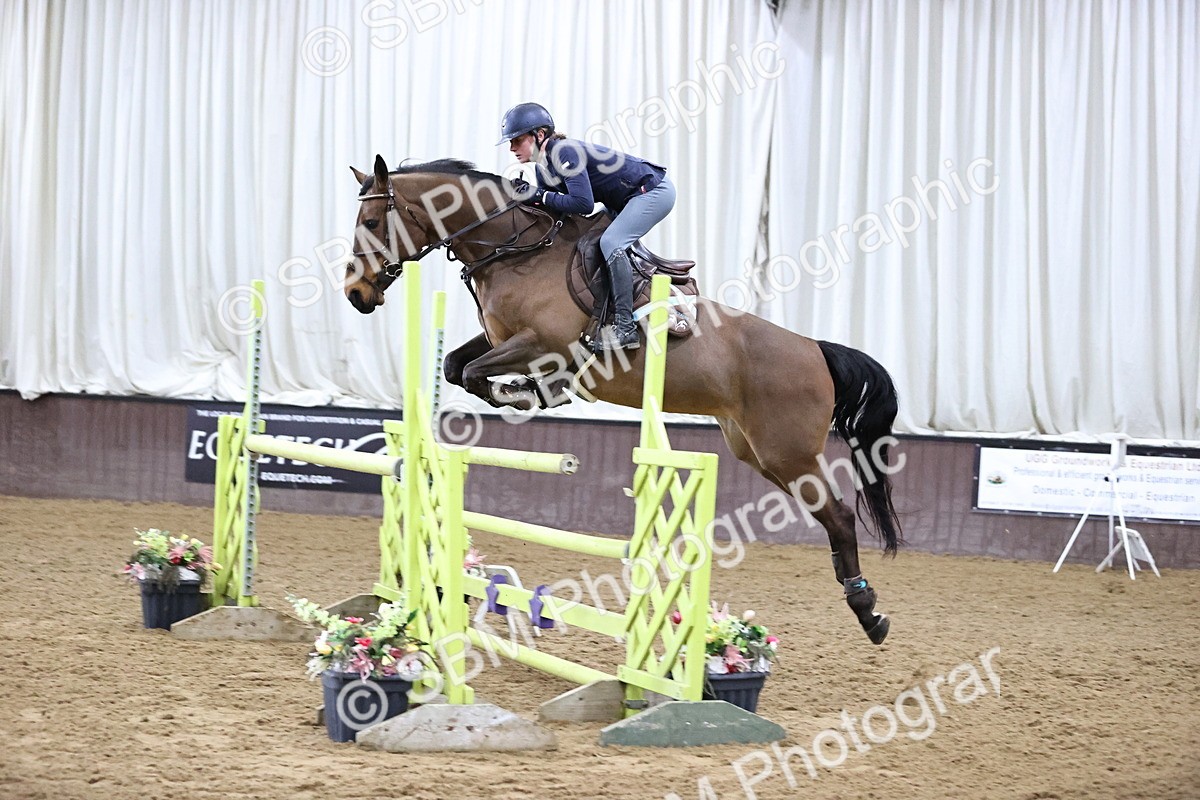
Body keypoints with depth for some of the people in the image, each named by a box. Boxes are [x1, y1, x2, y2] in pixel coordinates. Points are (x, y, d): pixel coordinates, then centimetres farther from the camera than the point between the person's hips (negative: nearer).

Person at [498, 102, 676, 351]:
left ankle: (626, 327, -26)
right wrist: (526, 194, -11)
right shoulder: (544, 168, 4)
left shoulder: (565, 153, -25)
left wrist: (539, 195, -26)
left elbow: (583, 203, -32)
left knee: (611, 243, -23)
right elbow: (548, 208, 6)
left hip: (654, 189, -10)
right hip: (625, 201, 10)